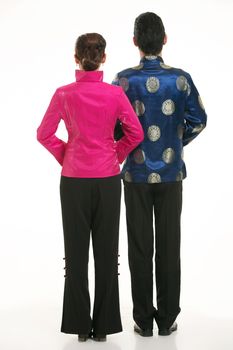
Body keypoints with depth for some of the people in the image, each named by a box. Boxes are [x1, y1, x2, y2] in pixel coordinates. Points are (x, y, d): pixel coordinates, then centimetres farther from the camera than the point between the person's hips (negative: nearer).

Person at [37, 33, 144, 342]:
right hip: (107, 179, 0)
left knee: (76, 251, 9)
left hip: (74, 180, 0)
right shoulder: (115, 93, -6)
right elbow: (136, 133, -5)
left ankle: (80, 324, 14)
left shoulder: (64, 94, -7)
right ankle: (104, 324, 14)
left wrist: (64, 155, 10)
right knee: (106, 251, 9)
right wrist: (117, 154, 9)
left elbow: (44, 134, -4)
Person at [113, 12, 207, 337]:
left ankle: (144, 319, 12)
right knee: (168, 245, 8)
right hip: (171, 173, 1)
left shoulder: (124, 79, -8)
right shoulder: (181, 78, -5)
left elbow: (112, 126, -8)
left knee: (140, 247, 6)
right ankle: (167, 319, 14)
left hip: (136, 174, -1)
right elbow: (198, 121, -2)